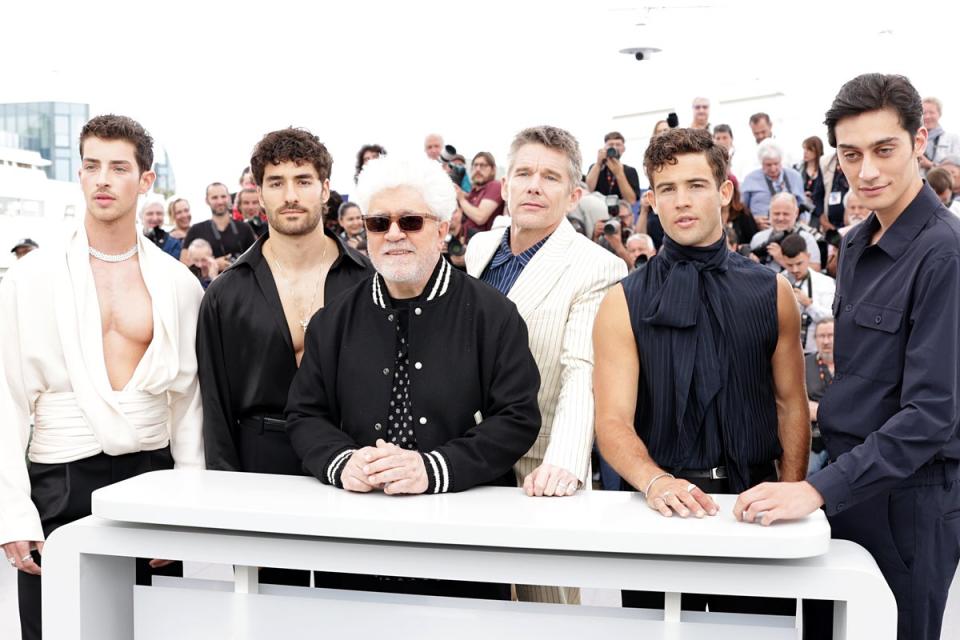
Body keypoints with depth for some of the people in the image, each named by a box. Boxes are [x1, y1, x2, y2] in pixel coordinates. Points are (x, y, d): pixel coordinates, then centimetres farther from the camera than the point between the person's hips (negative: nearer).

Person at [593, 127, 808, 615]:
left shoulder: (772, 292, 4)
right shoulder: (624, 303, -2)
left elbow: (791, 405, 4)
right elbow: (613, 423, -9)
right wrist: (656, 482, -27)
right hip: (660, 505, -1)